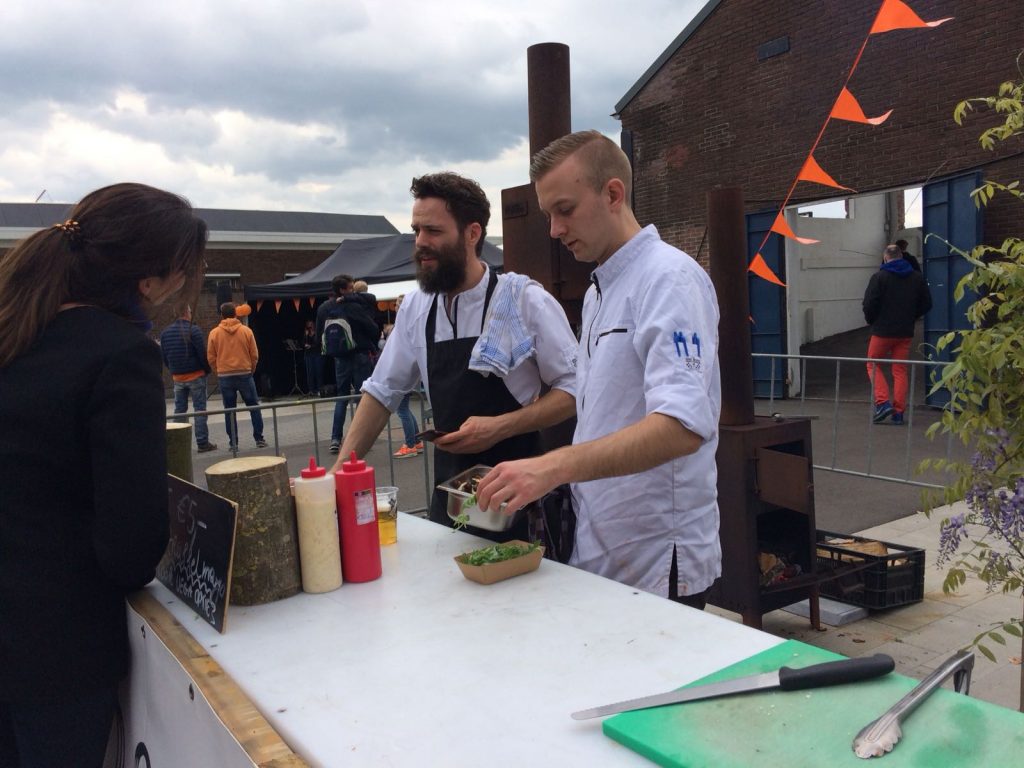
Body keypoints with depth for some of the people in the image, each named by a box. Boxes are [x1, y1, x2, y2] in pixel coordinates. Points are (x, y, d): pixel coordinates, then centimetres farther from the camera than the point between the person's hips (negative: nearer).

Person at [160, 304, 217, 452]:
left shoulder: (165, 332, 6)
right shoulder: (193, 330, -12)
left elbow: (163, 356, 10)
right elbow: (202, 353, -13)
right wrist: (207, 370, 1)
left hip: (177, 377, 5)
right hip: (196, 375, -5)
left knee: (179, 409, 12)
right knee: (200, 409, 0)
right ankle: (202, 443, 0)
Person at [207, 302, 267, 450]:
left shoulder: (214, 333, 0)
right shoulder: (246, 331, -1)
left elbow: (211, 358, 2)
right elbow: (255, 355, 0)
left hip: (224, 376, 1)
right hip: (245, 374, 0)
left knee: (230, 410, 7)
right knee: (254, 406, 9)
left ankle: (233, 442, 8)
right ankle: (259, 439, 8)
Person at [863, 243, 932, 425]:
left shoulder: (879, 277, -10)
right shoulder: (917, 277, 6)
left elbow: (869, 304, -14)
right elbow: (926, 303, 8)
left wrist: (871, 320, 4)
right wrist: (910, 317, 18)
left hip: (882, 330, -4)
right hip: (906, 332, 4)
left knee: (873, 364, 10)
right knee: (900, 369, 9)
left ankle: (882, 402, -5)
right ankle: (898, 411, 8)